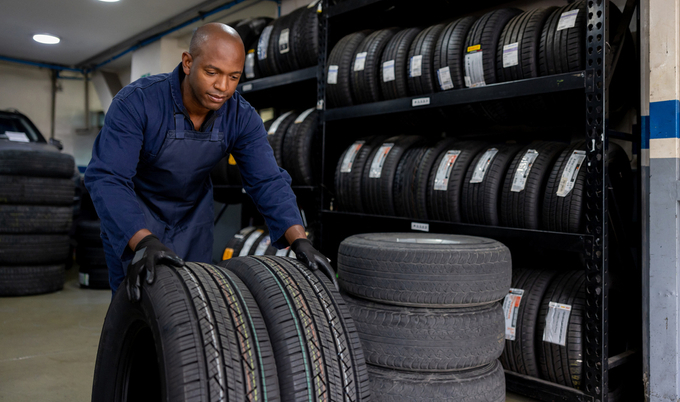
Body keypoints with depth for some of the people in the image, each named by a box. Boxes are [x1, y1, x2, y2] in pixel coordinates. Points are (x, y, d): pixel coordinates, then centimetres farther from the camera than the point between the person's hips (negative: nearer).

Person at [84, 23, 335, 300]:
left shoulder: (242, 117, -17)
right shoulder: (136, 102, -28)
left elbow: (268, 181, -21)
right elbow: (106, 178, -35)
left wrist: (300, 242, -35)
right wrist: (144, 242, -51)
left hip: (194, 220, 4)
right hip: (132, 223, -3)